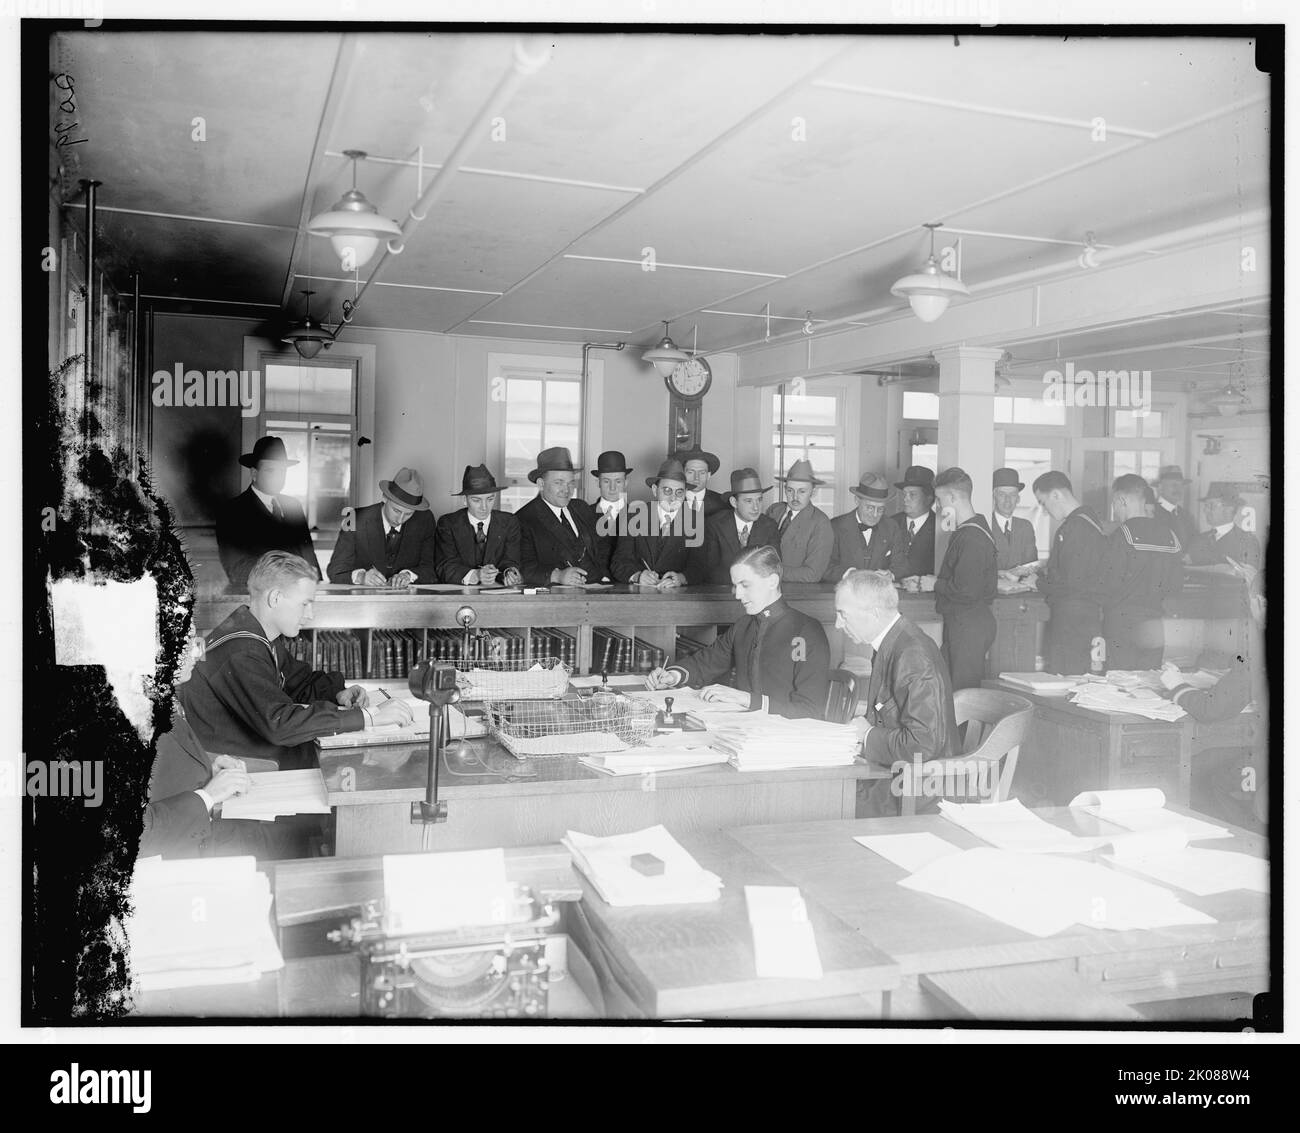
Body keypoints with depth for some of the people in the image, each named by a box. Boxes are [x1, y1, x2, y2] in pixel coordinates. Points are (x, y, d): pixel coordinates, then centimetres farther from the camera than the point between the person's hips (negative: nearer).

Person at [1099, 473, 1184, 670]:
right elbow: (1176, 585, 9)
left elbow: (1109, 584, -13)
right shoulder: (1170, 535, 5)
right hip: (1155, 629, 6)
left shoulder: (1122, 535, -13)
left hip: (1122, 624, -6)